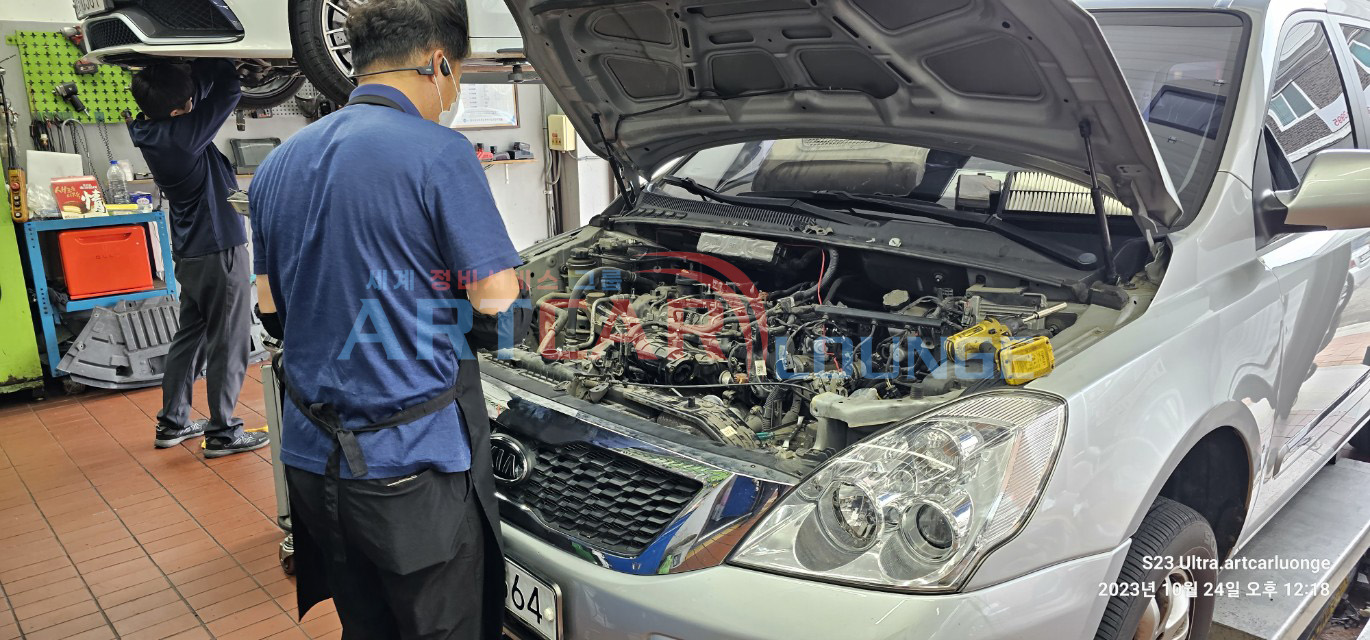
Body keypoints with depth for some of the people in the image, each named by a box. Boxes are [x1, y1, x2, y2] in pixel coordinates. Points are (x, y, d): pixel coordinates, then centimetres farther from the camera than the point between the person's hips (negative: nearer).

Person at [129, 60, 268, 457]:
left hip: (190, 253, 9)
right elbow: (229, 89, -20)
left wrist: (202, 68, -4)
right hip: (219, 249, -9)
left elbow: (201, 82, 10)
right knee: (228, 344, 1)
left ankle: (172, 423, 26)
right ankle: (223, 432, 10)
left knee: (190, 336, 18)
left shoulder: (150, 127, 1)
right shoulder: (182, 135, -24)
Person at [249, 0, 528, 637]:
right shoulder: (438, 153, -14)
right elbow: (500, 304, -13)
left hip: (311, 461, 7)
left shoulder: (277, 165, 9)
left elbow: (270, 307, 16)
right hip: (413, 469, -7)